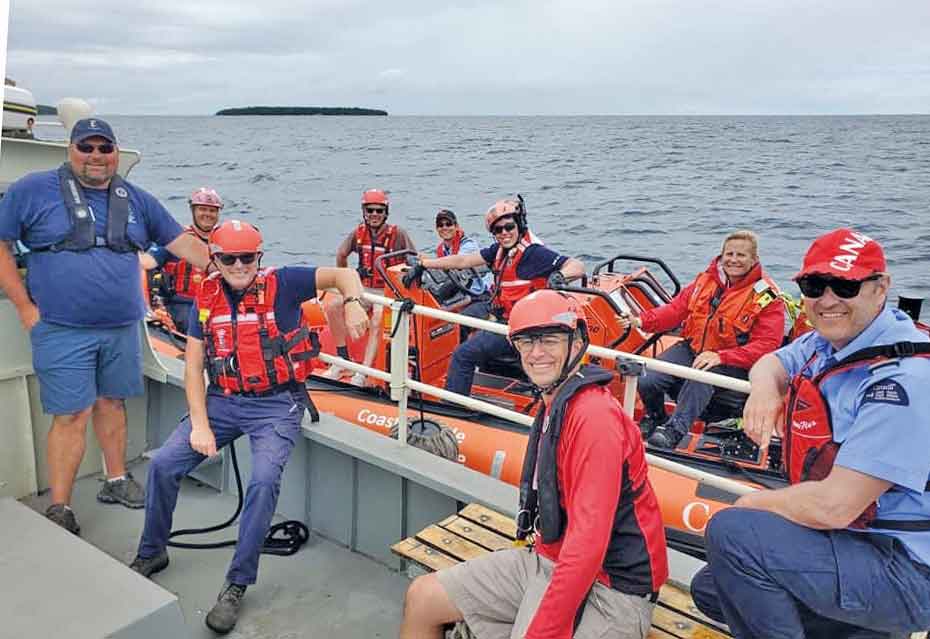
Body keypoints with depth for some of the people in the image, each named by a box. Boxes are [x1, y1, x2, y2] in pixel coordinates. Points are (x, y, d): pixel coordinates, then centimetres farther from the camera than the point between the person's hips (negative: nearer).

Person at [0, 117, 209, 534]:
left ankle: (116, 481, 31)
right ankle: (59, 510, 7)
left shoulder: (136, 200, 10)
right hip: (62, 330, -4)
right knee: (71, 416, -4)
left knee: (111, 403, 15)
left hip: (122, 329, 4)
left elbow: (183, 243, 10)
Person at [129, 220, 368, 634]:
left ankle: (237, 585, -8)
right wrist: (200, 424, -7)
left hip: (277, 404, -4)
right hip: (223, 401, 4)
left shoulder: (281, 284, -8)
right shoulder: (206, 299, 3)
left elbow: (343, 274, -6)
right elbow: (194, 367, 3)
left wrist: (353, 303, -28)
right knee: (163, 465, -5)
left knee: (264, 480, -25)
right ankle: (151, 553, 23)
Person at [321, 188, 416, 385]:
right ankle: (343, 359, -10)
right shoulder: (358, 233, 5)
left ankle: (364, 372, -32)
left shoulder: (397, 234, -6)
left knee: (377, 322, -32)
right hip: (364, 289, 4)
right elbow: (341, 255, 21)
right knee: (332, 305, -19)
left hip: (388, 291, -4)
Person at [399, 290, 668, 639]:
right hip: (547, 560, 9)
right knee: (421, 599, 8)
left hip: (607, 587, -9)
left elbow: (587, 546, -26)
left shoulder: (594, 416, -22)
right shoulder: (554, 406, 8)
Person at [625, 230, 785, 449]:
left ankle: (675, 429, -31)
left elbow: (766, 345, -15)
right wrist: (642, 320, -13)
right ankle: (654, 418, 14)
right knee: (646, 381, -17)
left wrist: (720, 357, -28)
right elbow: (676, 309, 6)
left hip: (734, 365, -4)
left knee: (702, 375, -39)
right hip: (692, 348, 4)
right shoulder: (707, 279, 7)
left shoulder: (767, 296, -7)